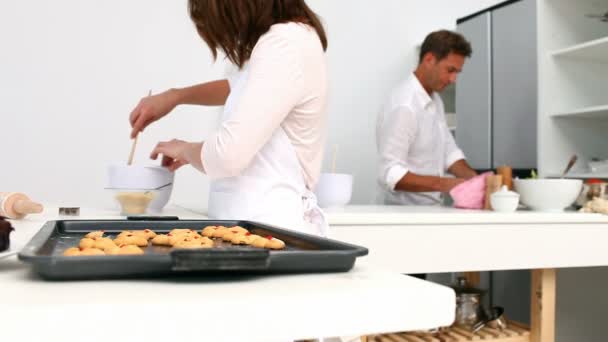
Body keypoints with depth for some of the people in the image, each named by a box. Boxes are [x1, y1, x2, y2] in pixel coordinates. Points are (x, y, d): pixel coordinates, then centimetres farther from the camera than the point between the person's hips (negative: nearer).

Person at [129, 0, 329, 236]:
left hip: (272, 226, -9)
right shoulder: (285, 37, 12)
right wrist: (175, 96, 22)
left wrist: (184, 150, -2)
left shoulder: (285, 44, -18)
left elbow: (227, 156, -23)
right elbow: (241, 88, 32)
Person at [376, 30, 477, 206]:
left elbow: (449, 152, 14)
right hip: (405, 211, -8)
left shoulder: (434, 100, 12)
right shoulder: (403, 106, -17)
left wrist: (474, 178, -2)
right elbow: (390, 174, -21)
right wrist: (443, 184, -27)